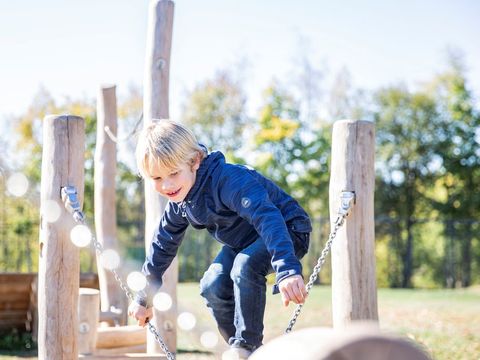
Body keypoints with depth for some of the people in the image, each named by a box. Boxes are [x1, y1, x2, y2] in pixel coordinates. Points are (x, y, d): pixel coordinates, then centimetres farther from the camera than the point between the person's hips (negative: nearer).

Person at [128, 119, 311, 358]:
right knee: (213, 287, -11)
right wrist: (144, 298, 13)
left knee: (245, 265, -34)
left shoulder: (227, 179, -36)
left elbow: (267, 217, -49)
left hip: (288, 230, -8)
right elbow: (163, 245, 8)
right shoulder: (178, 203, -8)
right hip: (243, 242, 8)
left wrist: (287, 269, -63)